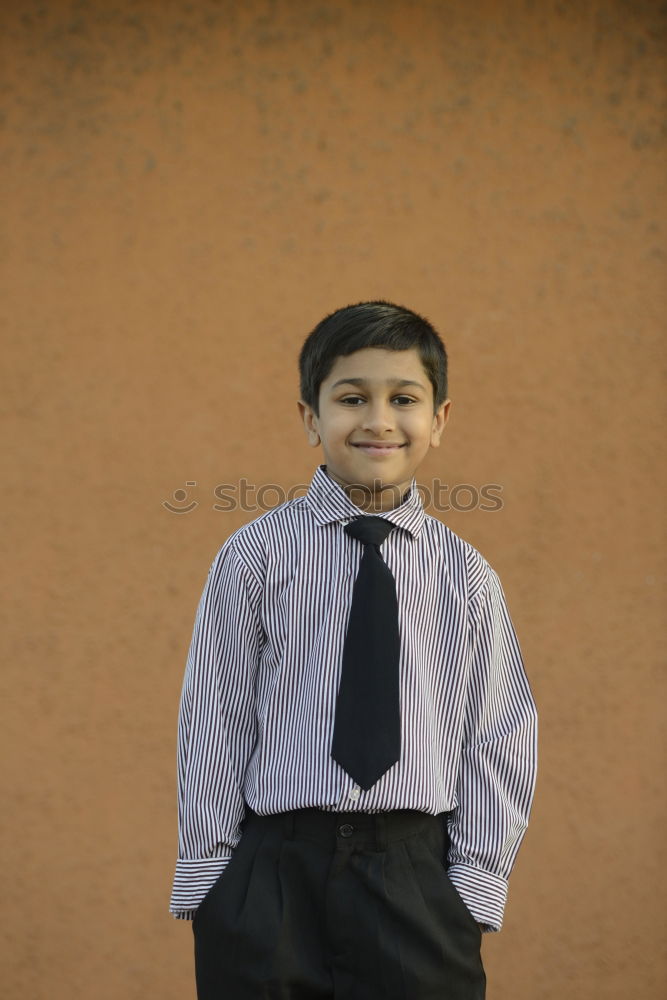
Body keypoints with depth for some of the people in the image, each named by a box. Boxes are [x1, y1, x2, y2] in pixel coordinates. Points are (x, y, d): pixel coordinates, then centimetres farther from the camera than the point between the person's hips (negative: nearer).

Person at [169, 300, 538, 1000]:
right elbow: (213, 720, 0)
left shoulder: (465, 575, 5)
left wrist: (475, 884, -1)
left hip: (418, 878, 1)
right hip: (271, 872, -1)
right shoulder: (256, 555, -1)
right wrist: (207, 873, -2)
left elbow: (498, 734, 6)